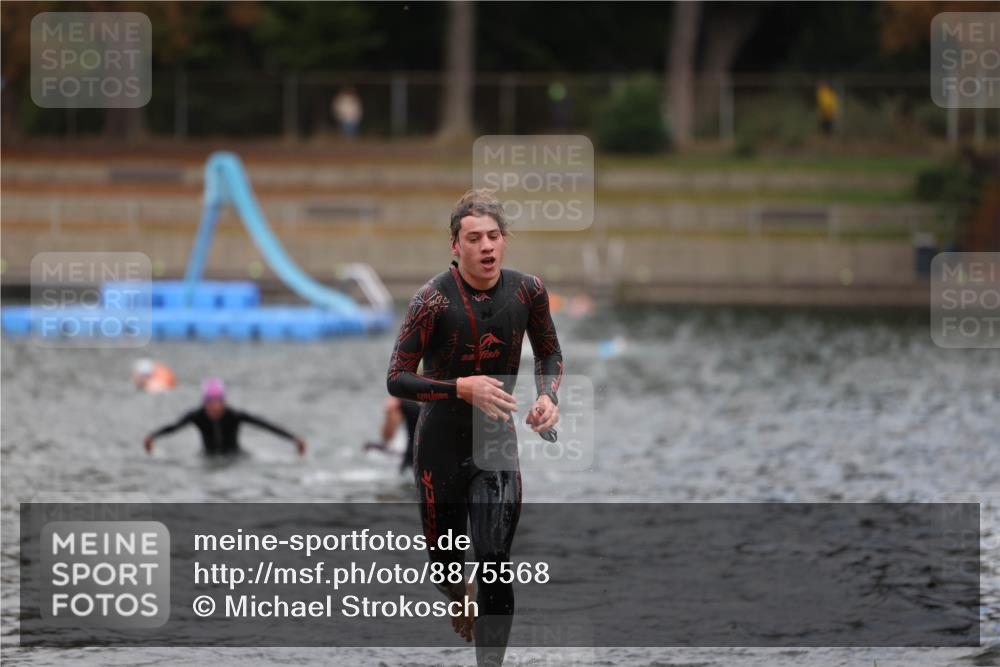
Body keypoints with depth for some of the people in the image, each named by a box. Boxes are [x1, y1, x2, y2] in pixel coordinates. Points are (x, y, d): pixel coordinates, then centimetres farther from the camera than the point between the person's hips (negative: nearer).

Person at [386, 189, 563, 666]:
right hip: (441, 444, -1)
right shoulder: (435, 299, -17)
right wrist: (462, 389, -29)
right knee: (446, 564, 12)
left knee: (495, 569, -11)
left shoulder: (527, 291, -5)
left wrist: (548, 397, -6)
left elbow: (549, 354, 14)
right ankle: (460, 601, 49)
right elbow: (397, 380, -16)